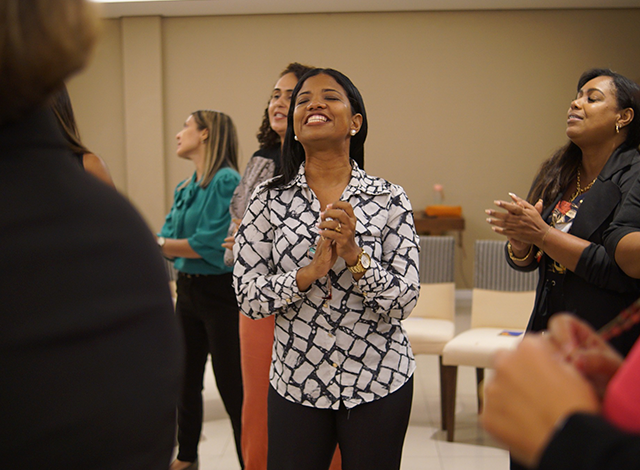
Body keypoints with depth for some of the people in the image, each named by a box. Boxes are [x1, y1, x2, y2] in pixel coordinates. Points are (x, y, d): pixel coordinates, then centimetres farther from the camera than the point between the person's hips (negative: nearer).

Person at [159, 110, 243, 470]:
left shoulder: (226, 181, -16)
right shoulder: (185, 188, 12)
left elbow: (211, 244, -21)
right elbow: (168, 238, 8)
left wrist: (159, 244, -15)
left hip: (219, 293, -9)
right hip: (188, 291, 9)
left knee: (232, 387, -4)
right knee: (186, 380, 19)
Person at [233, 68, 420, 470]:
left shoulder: (389, 199, -6)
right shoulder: (269, 200, -2)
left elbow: (405, 301, -9)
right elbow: (247, 296, -6)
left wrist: (354, 255, -23)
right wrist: (311, 271, -20)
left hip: (380, 382, 0)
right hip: (296, 381, 1)